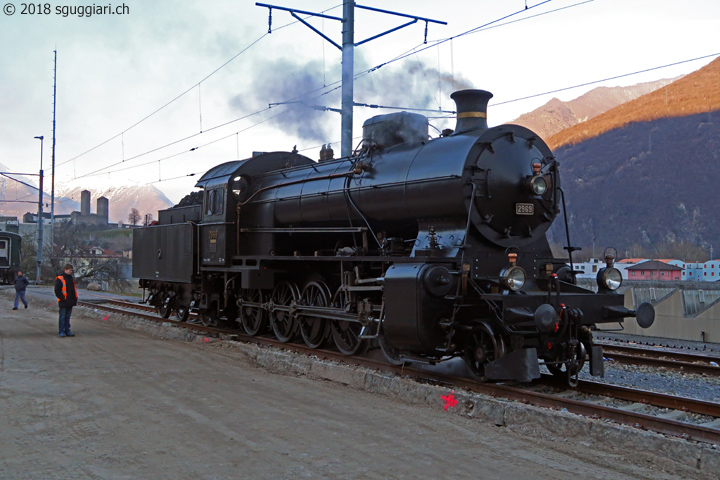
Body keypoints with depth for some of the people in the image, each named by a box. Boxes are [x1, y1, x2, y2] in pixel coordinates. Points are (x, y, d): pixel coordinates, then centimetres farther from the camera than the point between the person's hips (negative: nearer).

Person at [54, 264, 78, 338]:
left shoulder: (71, 279, 16)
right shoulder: (60, 279, -7)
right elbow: (57, 291, -11)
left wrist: (75, 298, 11)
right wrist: (63, 298, -16)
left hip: (70, 303, 7)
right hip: (63, 303, -7)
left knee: (67, 317, 12)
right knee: (62, 318, -2)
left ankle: (67, 331, 18)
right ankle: (61, 332, 2)